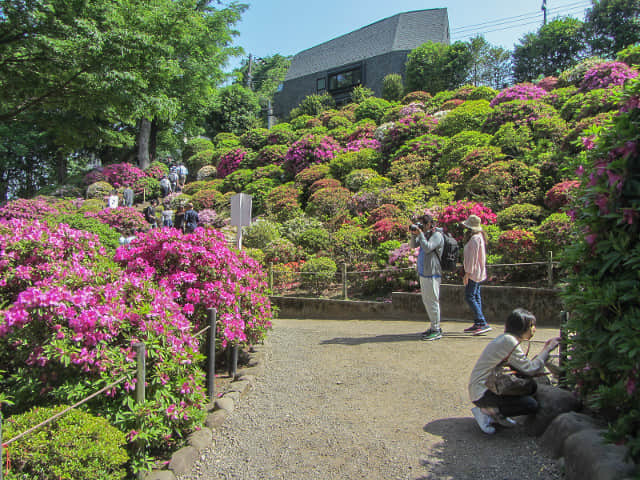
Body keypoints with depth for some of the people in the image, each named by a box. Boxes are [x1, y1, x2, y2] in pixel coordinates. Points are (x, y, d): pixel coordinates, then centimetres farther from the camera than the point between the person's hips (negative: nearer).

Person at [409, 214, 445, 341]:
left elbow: (427, 248, -25)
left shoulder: (437, 235, -12)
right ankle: (435, 327, 25)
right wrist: (413, 234, -3)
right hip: (423, 273, 9)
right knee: (426, 301, 15)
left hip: (432, 274, -9)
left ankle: (436, 330, 3)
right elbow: (413, 245, 12)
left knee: (432, 301, -5)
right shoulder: (425, 234, 14)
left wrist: (420, 233, -18)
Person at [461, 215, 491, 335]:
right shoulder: (480, 236, 13)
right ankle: (478, 324, 17)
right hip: (479, 272, 10)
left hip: (474, 272, -10)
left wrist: (467, 273, -18)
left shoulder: (474, 238, -18)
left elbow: (472, 257, -20)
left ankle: (483, 323, -11)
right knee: (476, 296, 12)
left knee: (469, 297, -9)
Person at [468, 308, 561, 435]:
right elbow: (530, 370, -18)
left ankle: (495, 414, 6)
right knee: (531, 405, -15)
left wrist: (545, 350, 6)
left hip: (492, 386, 10)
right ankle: (486, 411, -4)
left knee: (532, 386, 3)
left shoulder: (507, 339, 11)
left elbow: (526, 366, 8)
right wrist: (547, 350, -8)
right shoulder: (508, 341, -19)